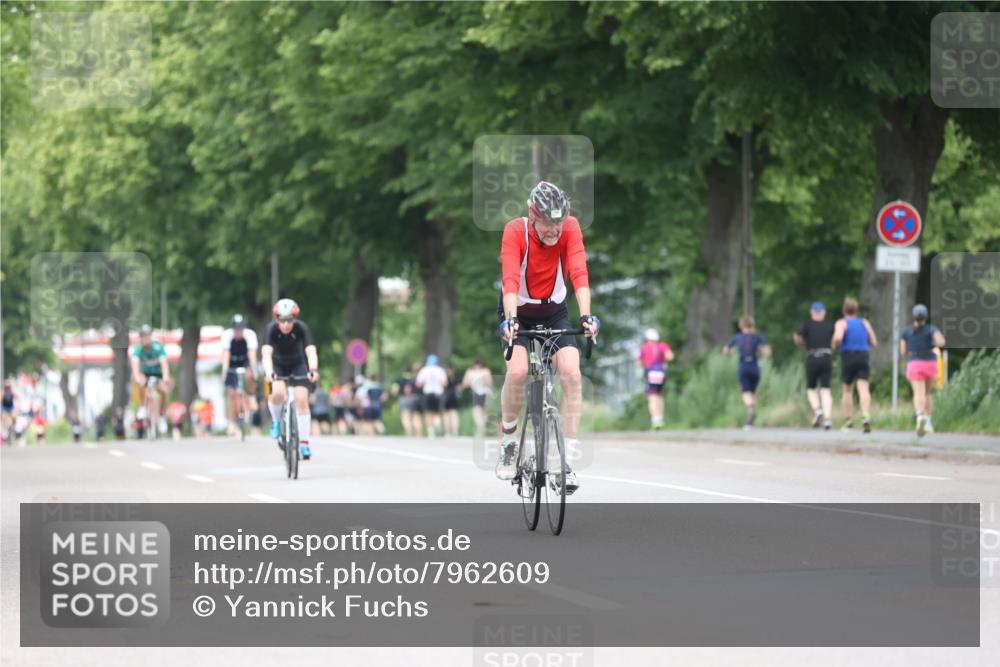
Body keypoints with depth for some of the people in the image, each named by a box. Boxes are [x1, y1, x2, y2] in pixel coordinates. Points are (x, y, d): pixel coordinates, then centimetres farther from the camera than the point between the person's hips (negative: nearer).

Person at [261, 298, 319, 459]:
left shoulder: (301, 328, -26)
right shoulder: (272, 329, -27)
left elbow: (311, 352, -37)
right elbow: (267, 353, -39)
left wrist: (313, 370, -56)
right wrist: (268, 373, -57)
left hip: (297, 365, 1)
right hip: (278, 366, -1)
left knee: (301, 399, -15)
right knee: (278, 392, -29)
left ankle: (303, 442, -8)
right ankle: (276, 421, 0)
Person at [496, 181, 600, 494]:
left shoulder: (570, 227, -20)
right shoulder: (515, 230, -24)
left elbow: (579, 272, -29)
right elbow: (510, 279, -36)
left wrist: (585, 316, -43)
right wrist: (511, 318, -51)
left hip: (554, 310, 2)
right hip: (518, 311, -2)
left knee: (571, 372, -18)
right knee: (518, 370, -25)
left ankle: (568, 456, -11)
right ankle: (508, 439, 0)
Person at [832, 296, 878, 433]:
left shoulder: (842, 323, 3)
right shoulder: (865, 323, 15)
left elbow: (838, 337, -17)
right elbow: (874, 342, 15)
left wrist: (834, 345, 4)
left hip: (848, 357, -2)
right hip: (863, 356, 2)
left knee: (847, 390, 13)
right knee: (863, 388, -11)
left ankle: (848, 420, 14)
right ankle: (866, 416, -32)